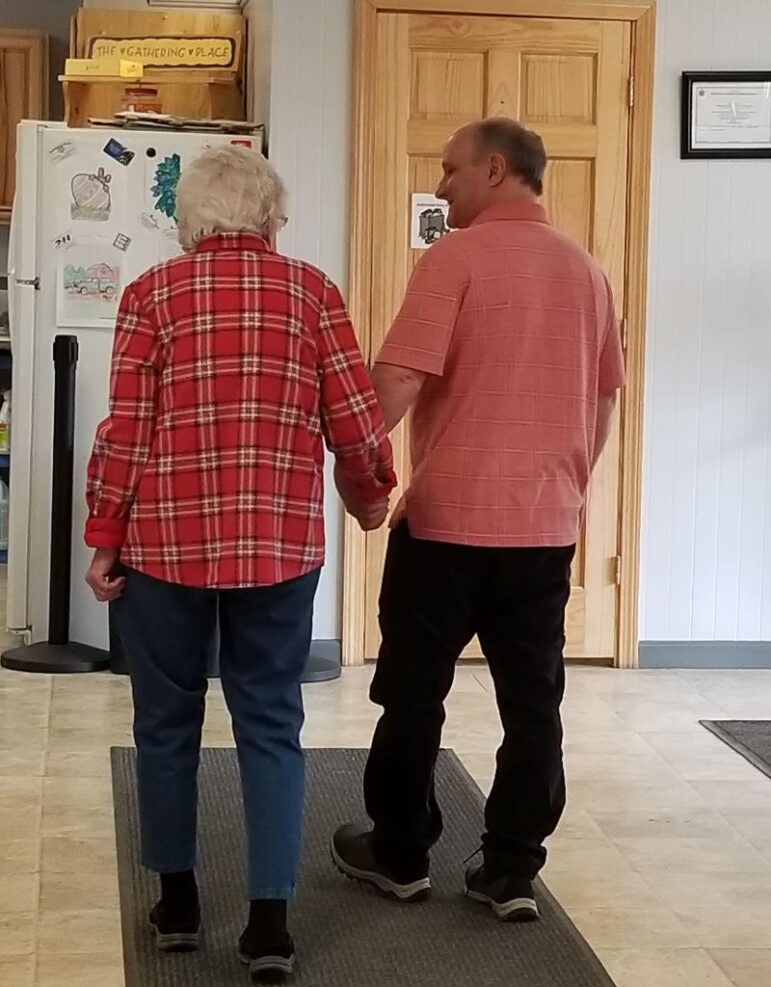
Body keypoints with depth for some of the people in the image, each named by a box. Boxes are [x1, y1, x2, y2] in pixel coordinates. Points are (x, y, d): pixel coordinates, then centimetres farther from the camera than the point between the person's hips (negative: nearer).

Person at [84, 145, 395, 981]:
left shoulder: (152, 293, -1)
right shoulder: (311, 290, 2)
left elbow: (126, 431, -4)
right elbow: (353, 416, 0)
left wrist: (102, 539, 4)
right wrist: (370, 497, 18)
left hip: (167, 540, 0)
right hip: (281, 542, 1)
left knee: (167, 720, 14)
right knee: (271, 724, 8)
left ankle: (177, 900, 23)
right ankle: (270, 919, 6)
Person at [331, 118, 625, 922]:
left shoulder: (456, 258, -10)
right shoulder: (584, 270, 9)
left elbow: (399, 380, -17)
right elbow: (604, 399, 16)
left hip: (448, 516, -5)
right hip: (545, 523, 5)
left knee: (413, 692, 10)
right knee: (532, 700, 8)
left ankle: (399, 854, 21)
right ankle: (512, 870, 12)